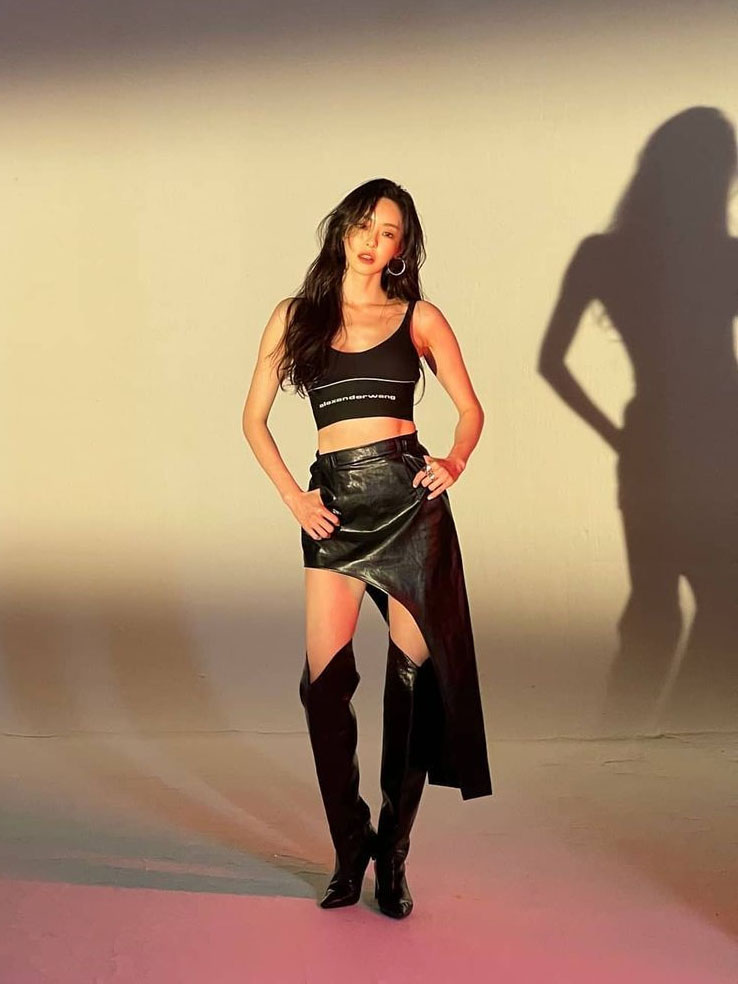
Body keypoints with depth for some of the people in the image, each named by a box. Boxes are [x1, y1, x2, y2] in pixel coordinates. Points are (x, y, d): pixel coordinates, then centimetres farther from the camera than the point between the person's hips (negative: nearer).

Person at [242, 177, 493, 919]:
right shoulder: (294, 316, 9)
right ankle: (350, 849, 13)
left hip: (409, 499, 0)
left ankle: (392, 856, 13)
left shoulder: (419, 318, 7)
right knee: (326, 679, -4)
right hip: (335, 506, 1)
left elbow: (469, 408, 13)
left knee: (412, 674, 1)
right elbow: (255, 418, 11)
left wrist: (455, 462, -6)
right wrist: (292, 496, -1)